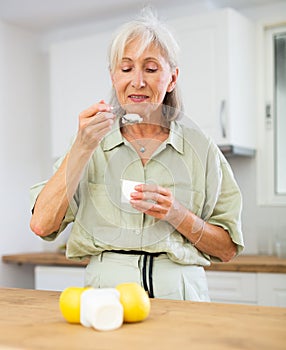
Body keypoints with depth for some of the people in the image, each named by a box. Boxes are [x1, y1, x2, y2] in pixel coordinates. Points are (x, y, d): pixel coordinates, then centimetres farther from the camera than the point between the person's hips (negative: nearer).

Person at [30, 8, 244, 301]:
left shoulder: (200, 149, 7)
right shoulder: (89, 143, 8)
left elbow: (228, 249, 8)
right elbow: (42, 225, -4)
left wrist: (176, 214, -9)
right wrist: (83, 147, -10)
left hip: (179, 298, 1)